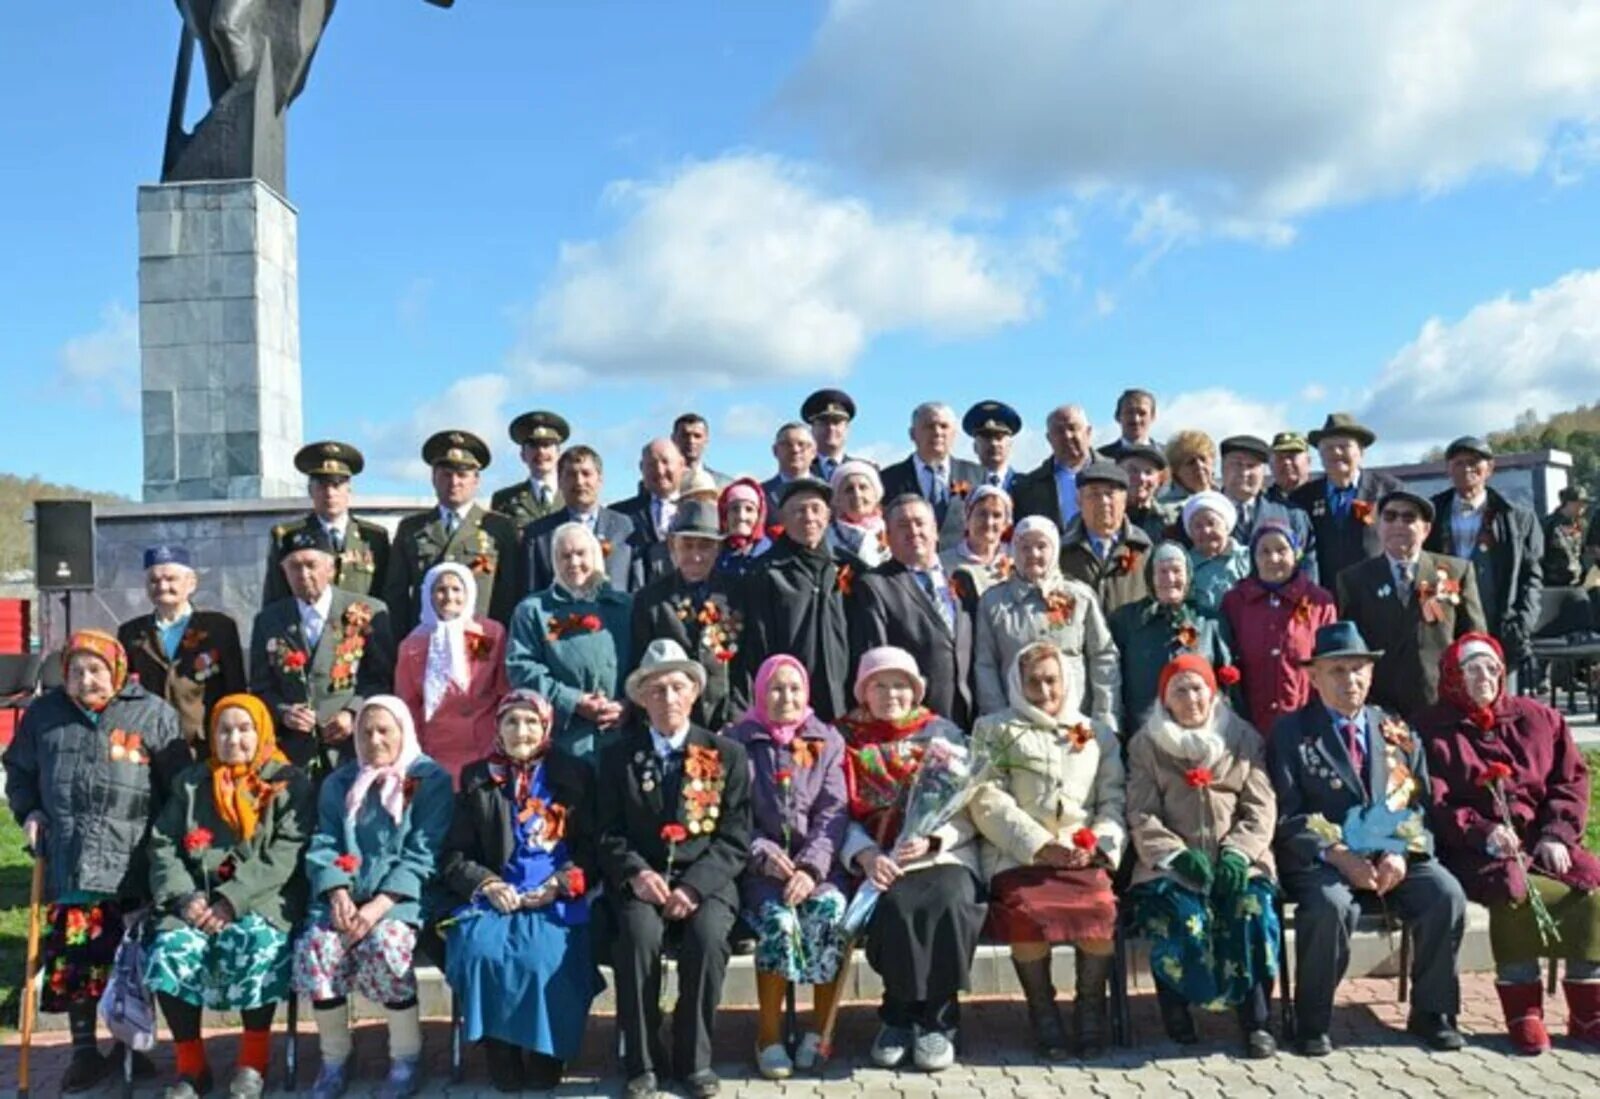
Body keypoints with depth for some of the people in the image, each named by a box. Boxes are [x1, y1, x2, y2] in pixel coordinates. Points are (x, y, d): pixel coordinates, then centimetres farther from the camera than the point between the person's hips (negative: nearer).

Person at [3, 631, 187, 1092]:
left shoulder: (153, 714, -1)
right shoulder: (45, 712, 9)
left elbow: (179, 786, 2)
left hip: (132, 861, -2)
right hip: (68, 859, 2)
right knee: (73, 954, 2)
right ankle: (84, 1049, 17)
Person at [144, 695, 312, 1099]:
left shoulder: (290, 782, 7)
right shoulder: (191, 783, 21)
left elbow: (286, 854, -5)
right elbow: (163, 845, 12)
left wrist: (232, 900, -16)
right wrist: (185, 897, -8)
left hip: (263, 898, -3)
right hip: (197, 896, 3)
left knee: (257, 945, -33)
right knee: (169, 950, -26)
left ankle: (254, 1062, -13)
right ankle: (191, 1066, -9)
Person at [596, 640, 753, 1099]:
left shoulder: (728, 754, 7)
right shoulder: (618, 756, 10)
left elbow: (735, 840, 1)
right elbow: (609, 835, 6)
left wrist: (694, 886, -15)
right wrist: (636, 873, -15)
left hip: (705, 881, 0)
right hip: (641, 881, 0)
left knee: (708, 935, -31)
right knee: (639, 933, -31)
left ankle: (694, 1059, -12)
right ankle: (642, 1061, -15)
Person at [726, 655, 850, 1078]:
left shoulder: (827, 742, 12)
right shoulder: (737, 742, 9)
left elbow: (833, 813, 2)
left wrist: (811, 867, -14)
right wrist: (764, 854, -14)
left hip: (816, 863, 1)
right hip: (760, 866, -1)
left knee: (833, 912, -28)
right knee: (778, 918, -30)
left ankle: (821, 1030, -13)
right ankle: (768, 1033, -15)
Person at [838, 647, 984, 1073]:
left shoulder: (943, 734, 15)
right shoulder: (846, 739, 14)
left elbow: (966, 811, 6)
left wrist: (932, 839, -13)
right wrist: (865, 854, -15)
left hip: (943, 850, 1)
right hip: (878, 857, 0)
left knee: (949, 903, -30)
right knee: (895, 906, -31)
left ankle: (936, 1021, -14)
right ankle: (901, 1016, -11)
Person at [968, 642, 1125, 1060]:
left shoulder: (1098, 735, 24)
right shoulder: (994, 730, 16)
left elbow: (1113, 802, 14)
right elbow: (988, 801, 2)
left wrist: (1098, 845, -7)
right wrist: (1041, 846, -10)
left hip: (1083, 856, 2)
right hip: (1017, 854, -1)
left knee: (1101, 910, -29)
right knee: (1027, 913, -32)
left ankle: (1091, 1010, -6)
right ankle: (1042, 1014, -10)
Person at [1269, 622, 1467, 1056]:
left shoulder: (1397, 731, 16)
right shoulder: (1291, 732, 5)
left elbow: (1419, 804, 11)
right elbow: (1288, 815, -4)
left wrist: (1401, 853, -9)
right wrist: (1338, 856, -17)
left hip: (1395, 856, 4)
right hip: (1321, 859, -3)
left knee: (1447, 895, -23)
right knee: (1330, 905, -34)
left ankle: (1430, 1011, -2)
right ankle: (1312, 1022, -14)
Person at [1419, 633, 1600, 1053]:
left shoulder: (1538, 719, 17)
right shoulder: (1432, 730, 4)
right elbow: (1435, 804, -4)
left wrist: (1557, 835, -6)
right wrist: (1484, 833, -19)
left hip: (1544, 842, 4)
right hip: (1475, 851, -4)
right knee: (1513, 891, -34)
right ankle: (1523, 1011, -21)